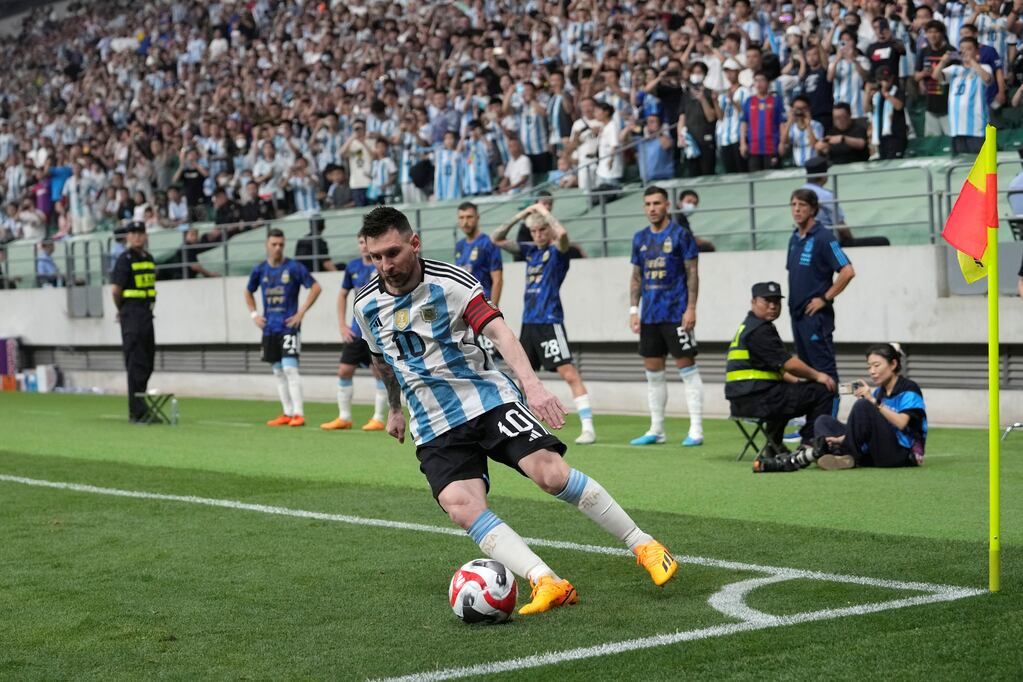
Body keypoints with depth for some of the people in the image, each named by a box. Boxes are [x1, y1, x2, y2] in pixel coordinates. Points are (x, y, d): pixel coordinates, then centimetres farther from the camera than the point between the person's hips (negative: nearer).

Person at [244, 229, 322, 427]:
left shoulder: (294, 267, -7)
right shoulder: (260, 270, 6)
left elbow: (316, 287, -5)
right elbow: (248, 292, 23)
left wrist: (301, 312, -10)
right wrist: (254, 314, 10)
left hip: (289, 327, -5)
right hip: (269, 328, 5)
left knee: (290, 368, -14)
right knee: (278, 372, 8)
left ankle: (298, 414, -13)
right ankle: (287, 413, 15)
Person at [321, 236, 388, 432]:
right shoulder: (353, 267, 6)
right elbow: (343, 295, 18)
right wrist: (342, 325, 10)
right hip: (357, 332, 6)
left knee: (380, 372, -4)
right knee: (344, 371, 4)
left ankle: (378, 419, 5)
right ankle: (344, 418, 14)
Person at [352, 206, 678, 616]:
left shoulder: (451, 282, -10)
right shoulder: (366, 305, 3)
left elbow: (499, 332, -19)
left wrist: (531, 384, -34)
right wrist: (394, 408, 34)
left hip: (489, 401, -3)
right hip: (435, 429, 3)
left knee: (551, 472, -21)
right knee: (460, 506, -24)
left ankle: (642, 545, -2)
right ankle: (547, 583, -31)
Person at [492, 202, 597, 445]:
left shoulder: (557, 250, -5)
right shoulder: (529, 250, 13)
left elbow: (562, 233, -28)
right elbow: (496, 239, 14)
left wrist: (543, 211, -13)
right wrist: (520, 215, 3)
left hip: (549, 322, -7)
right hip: (528, 322, 8)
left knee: (569, 373, -14)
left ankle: (588, 428, -17)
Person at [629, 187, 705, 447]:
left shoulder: (680, 234, -5)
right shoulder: (640, 238, 11)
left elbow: (692, 273, -6)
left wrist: (691, 308, -13)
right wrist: (633, 310, 9)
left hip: (676, 314, -6)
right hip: (649, 316, 6)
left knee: (687, 369, -4)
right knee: (653, 372, 9)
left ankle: (696, 430, -3)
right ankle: (656, 430, 17)